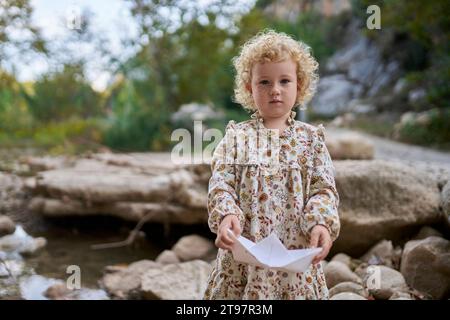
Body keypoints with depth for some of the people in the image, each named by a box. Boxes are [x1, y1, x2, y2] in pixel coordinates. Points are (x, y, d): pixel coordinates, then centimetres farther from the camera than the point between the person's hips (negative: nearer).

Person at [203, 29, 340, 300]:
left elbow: (324, 188, -1)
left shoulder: (311, 138, 5)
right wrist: (226, 215, -24)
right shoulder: (237, 136, 3)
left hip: (296, 251, 1)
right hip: (244, 253, 0)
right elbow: (221, 184, -4)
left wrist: (322, 223, -20)